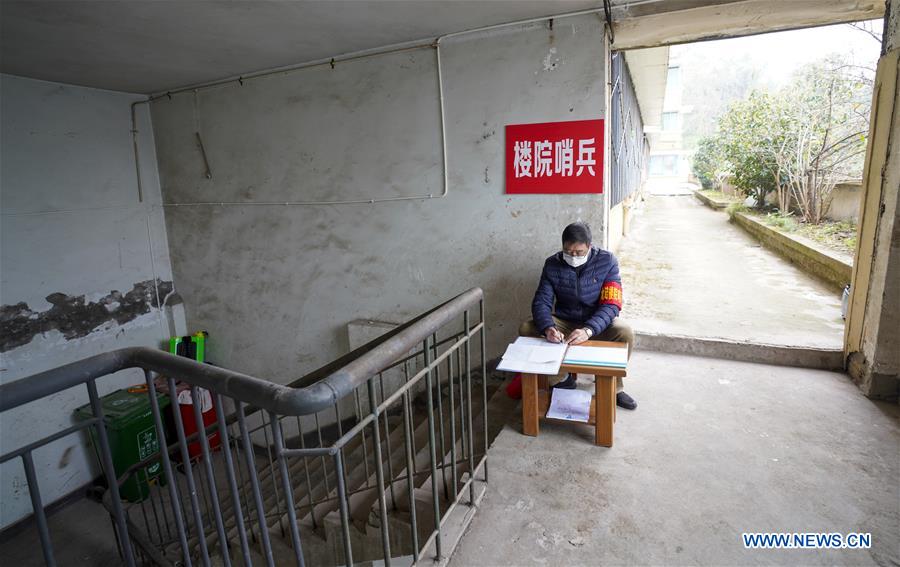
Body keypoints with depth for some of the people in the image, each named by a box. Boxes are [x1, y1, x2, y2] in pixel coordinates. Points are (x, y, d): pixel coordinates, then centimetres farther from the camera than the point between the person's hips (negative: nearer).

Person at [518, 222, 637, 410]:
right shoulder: (552, 264, -10)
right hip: (563, 321, 2)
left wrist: (588, 330, -39)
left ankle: (614, 387, -4)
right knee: (526, 329, -22)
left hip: (597, 322, -1)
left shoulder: (607, 261, -15)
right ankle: (560, 380, -1)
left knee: (625, 333, -31)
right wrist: (548, 328, -36)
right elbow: (541, 302, -13)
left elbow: (611, 305, -21)